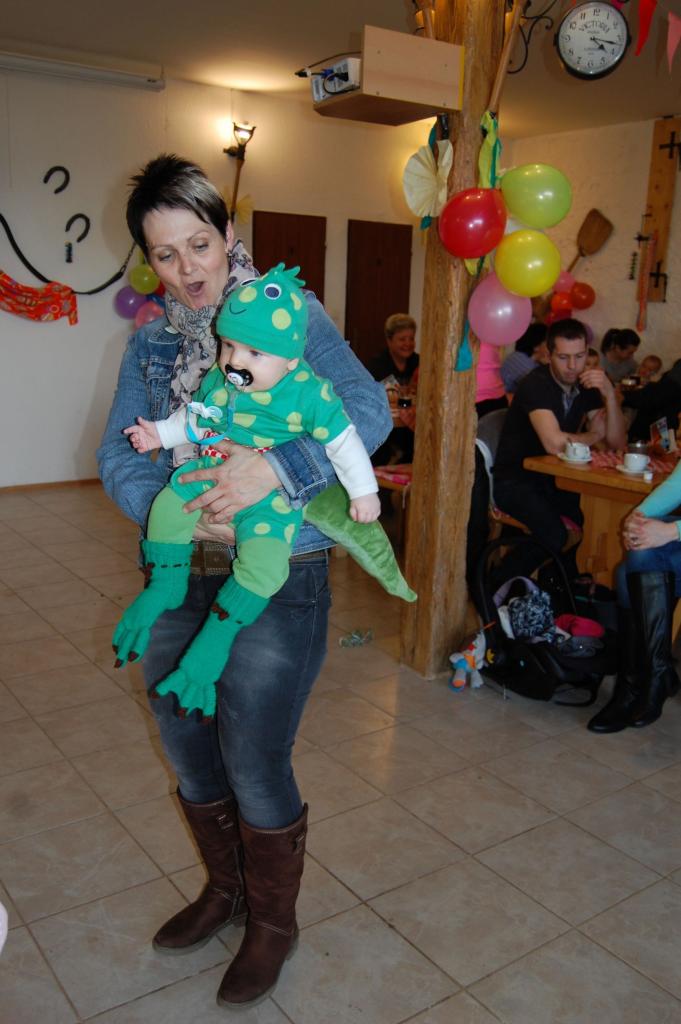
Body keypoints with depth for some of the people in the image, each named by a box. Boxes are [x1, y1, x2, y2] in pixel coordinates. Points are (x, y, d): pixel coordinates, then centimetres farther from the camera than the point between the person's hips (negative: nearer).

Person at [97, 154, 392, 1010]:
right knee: (189, 749, 17)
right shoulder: (149, 340, 8)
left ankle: (273, 923, 31)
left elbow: (367, 408, -17)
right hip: (177, 574, 5)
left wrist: (275, 467, -32)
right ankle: (225, 889, 45)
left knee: (254, 763, 2)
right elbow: (118, 456, 1)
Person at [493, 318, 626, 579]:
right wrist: (593, 436, -12)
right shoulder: (536, 384, -18)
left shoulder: (586, 386, 3)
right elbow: (554, 443, -32)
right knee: (554, 535, -30)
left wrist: (609, 395, -15)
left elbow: (617, 443, 0)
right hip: (516, 481, -8)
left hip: (554, 479, 8)